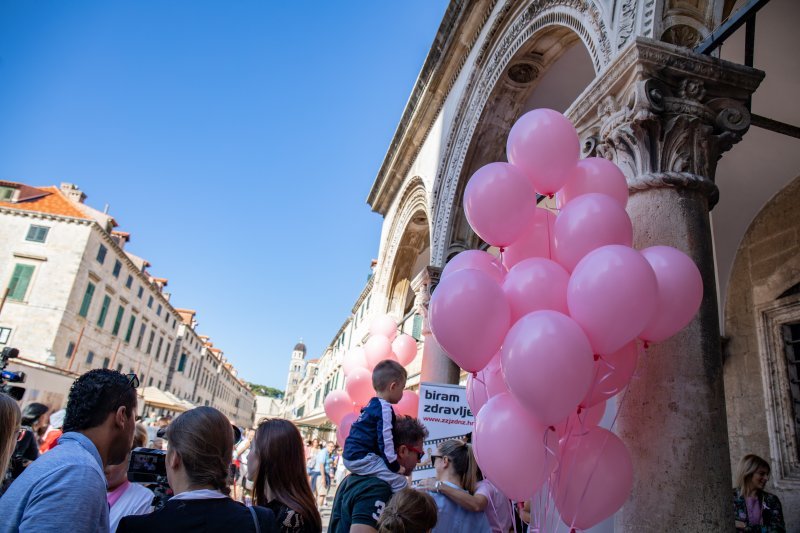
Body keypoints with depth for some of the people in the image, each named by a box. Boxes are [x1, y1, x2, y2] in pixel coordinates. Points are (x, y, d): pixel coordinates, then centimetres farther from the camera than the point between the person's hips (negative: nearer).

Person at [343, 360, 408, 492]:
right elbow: (384, 439, -17)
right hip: (361, 458, -10)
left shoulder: (372, 405, 17)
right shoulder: (384, 408, -13)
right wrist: (395, 466, -10)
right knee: (399, 481, -13)